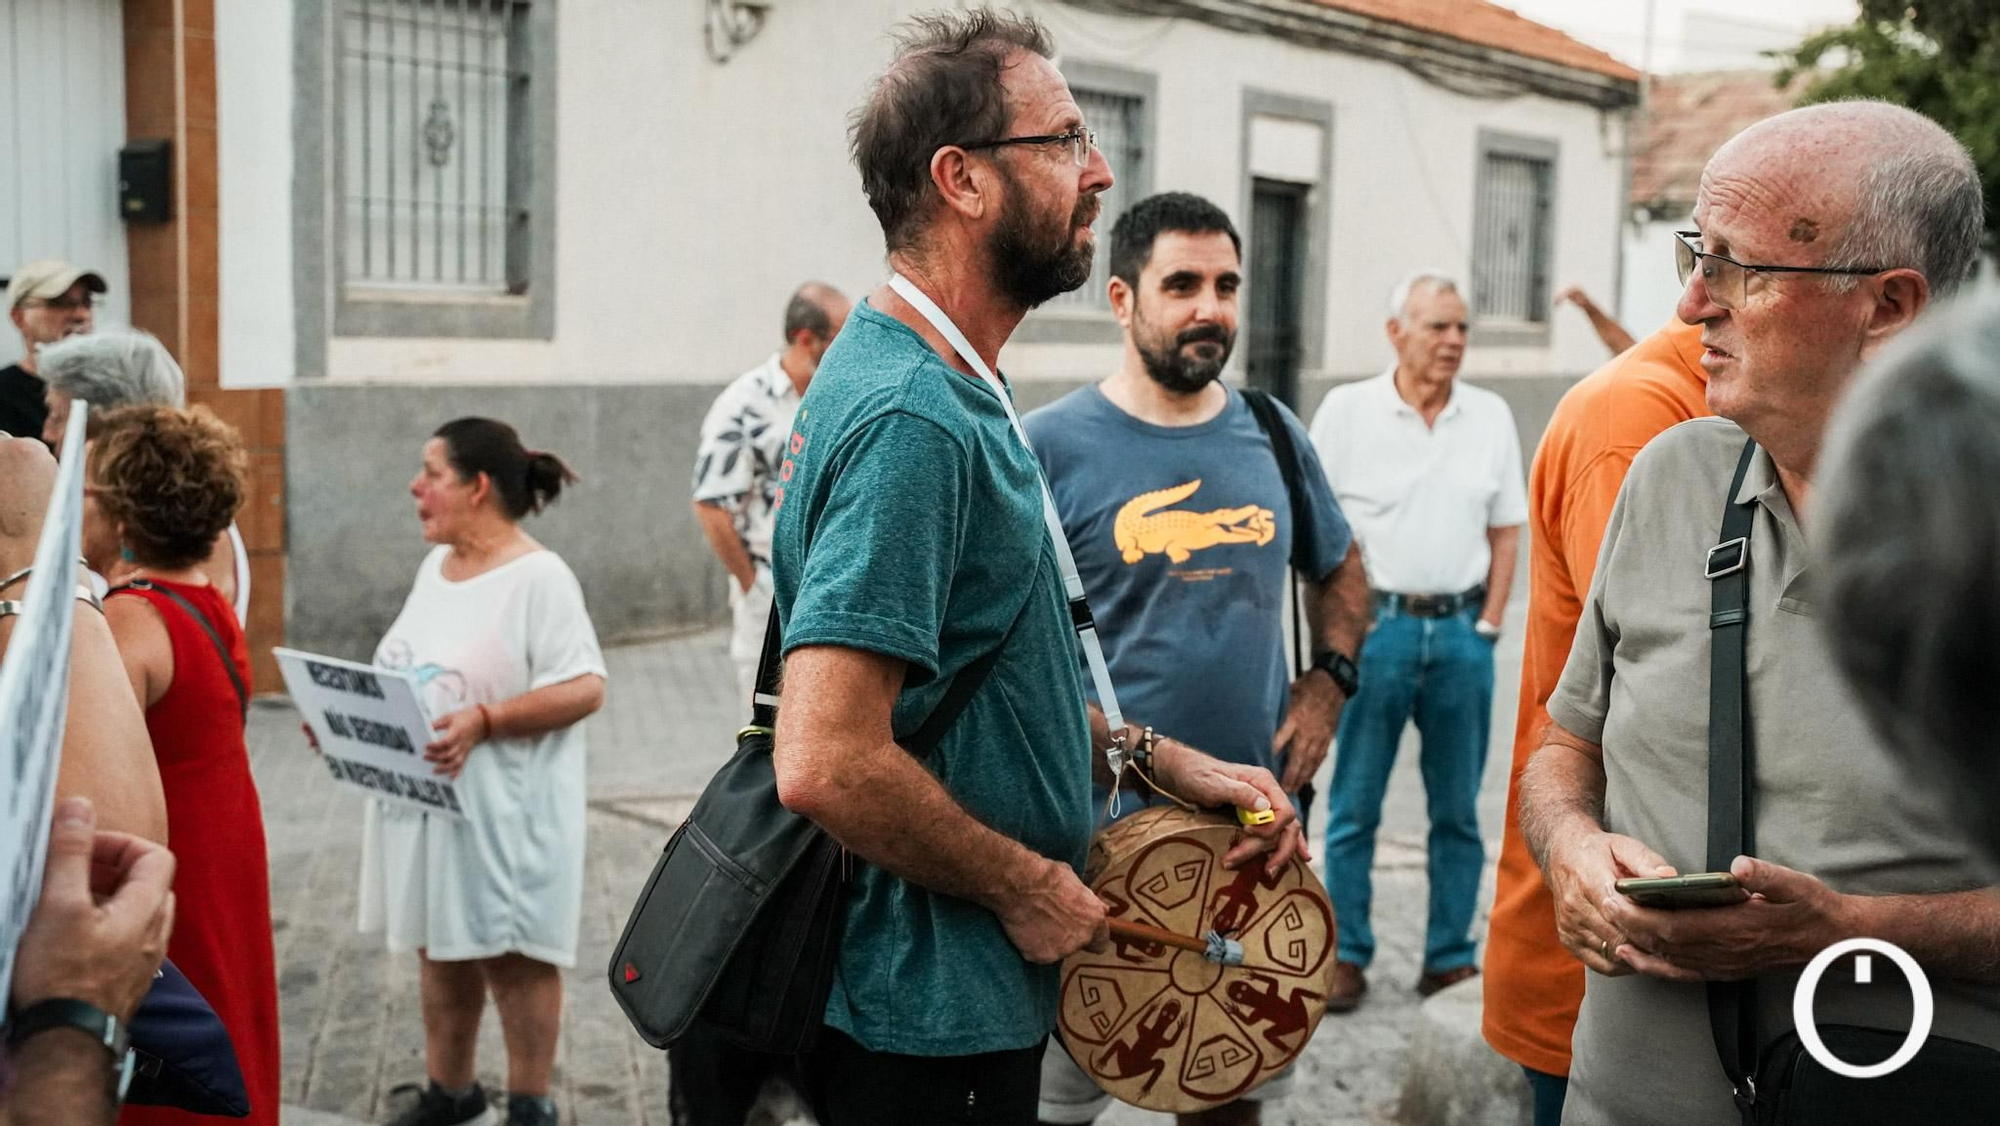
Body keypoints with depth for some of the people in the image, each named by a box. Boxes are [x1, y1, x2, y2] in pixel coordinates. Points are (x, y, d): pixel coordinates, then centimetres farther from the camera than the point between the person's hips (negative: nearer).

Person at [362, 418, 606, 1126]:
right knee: (439, 947, 16)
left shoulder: (538, 576, -14)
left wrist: (483, 722, -28)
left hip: (501, 808, -7)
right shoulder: (434, 568, 11)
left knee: (512, 954, 3)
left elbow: (585, 687, -20)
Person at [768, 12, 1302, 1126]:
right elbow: (827, 764, -31)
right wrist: (1027, 884, -18)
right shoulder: (916, 419, -24)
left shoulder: (954, 397, 8)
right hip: (934, 1028, -10)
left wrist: (1150, 754, 6)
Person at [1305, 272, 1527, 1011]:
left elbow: (1506, 528, 13)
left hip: (1461, 630, 3)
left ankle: (1450, 959, 18)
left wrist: (1488, 622, 4)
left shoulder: (1491, 417, 9)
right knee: (1354, 805, 1)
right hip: (1375, 625, -3)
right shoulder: (1347, 410, 0)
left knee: (1457, 806, 8)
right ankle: (1346, 958, 12)